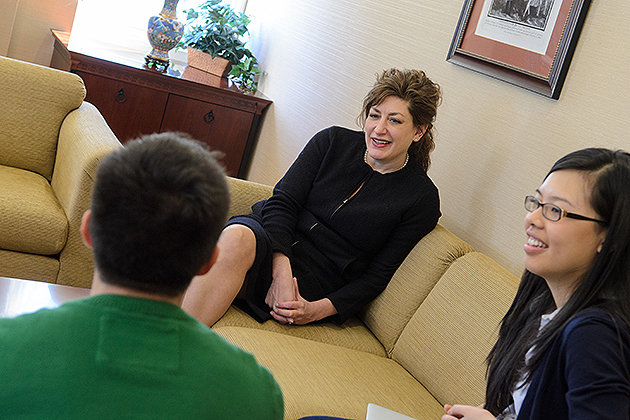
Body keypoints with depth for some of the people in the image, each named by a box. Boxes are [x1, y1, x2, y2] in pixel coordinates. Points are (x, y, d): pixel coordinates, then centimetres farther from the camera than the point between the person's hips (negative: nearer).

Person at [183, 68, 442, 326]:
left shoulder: (422, 200, 2)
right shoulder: (333, 141, 7)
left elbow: (378, 275, 0)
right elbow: (282, 201, -1)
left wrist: (318, 310, -15)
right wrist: (281, 272, -17)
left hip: (315, 276, -3)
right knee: (236, 236, -35)